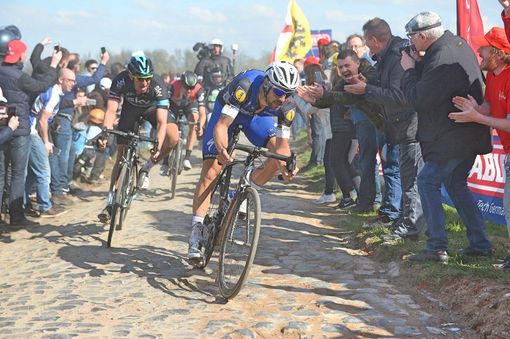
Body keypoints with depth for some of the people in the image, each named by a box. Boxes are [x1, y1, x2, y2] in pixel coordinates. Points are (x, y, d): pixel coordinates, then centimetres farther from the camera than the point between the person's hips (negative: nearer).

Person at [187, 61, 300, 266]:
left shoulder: (287, 106, -29)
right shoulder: (245, 87, -41)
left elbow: (282, 143, -24)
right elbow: (221, 126, -44)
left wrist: (286, 166, -45)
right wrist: (223, 150, -64)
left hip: (256, 115, 3)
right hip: (227, 111, -3)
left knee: (281, 156, -21)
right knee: (210, 173, -13)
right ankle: (196, 233, -10)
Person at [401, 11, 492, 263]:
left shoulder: (441, 58, -23)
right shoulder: (457, 43, 9)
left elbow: (418, 99, -19)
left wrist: (410, 70, -6)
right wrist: (420, 63, 5)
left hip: (452, 138, -10)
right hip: (470, 133, 10)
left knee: (427, 182, -5)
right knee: (455, 183, 18)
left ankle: (437, 247, -6)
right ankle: (479, 243, 20)